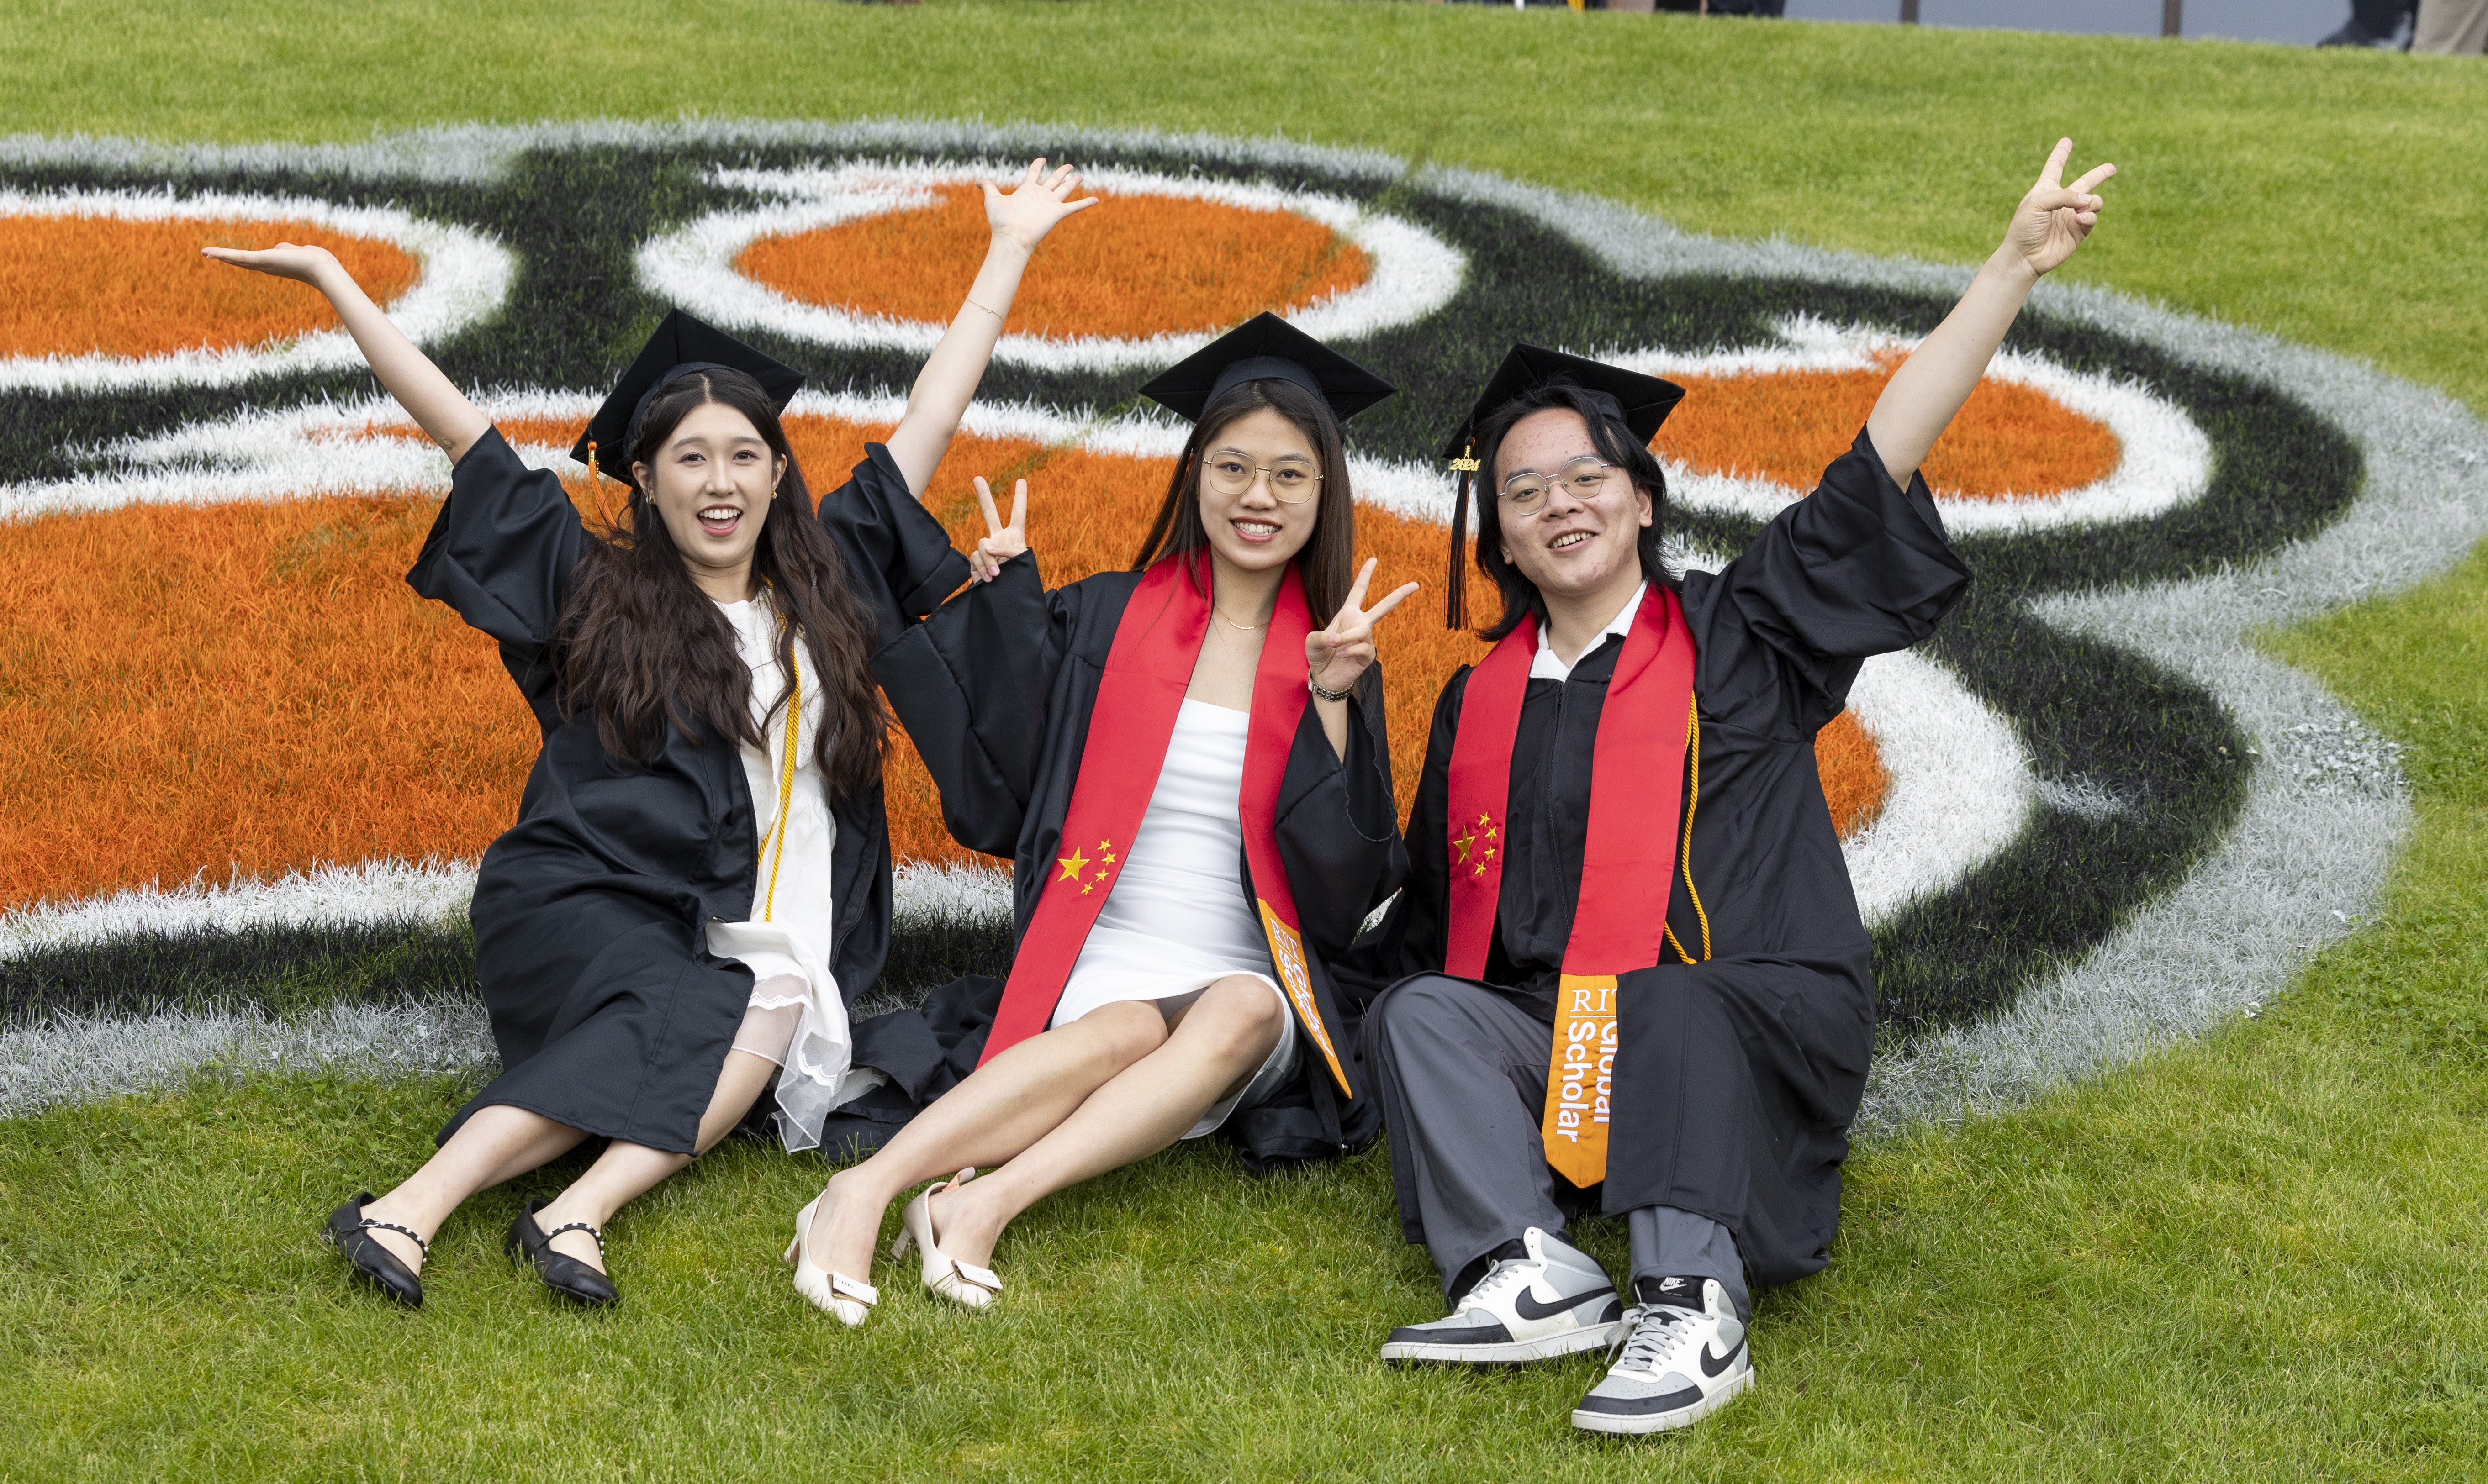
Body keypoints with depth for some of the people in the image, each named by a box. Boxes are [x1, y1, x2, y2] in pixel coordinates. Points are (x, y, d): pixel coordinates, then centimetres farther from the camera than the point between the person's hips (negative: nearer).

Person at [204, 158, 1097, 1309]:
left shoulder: (827, 577, 17)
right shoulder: (592, 587, 11)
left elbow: (930, 418, 21)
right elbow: (458, 429, 11)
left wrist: (1011, 248, 24)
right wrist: (332, 279, 12)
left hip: (767, 939, 3)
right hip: (583, 911, -3)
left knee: (776, 1010, -33)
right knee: (746, 1023, -34)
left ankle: (579, 1206, -46)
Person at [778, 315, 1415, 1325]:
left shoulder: (1332, 660, 9)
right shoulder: (1103, 622, 7)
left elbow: (1350, 886, 1)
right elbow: (995, 804, 2)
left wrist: (1333, 703, -11)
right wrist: (1006, 603, -4)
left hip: (1247, 988, 2)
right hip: (1099, 974, -1)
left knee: (1243, 1014, -33)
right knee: (1127, 1033, -35)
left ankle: (988, 1200, -41)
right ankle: (865, 1191, -46)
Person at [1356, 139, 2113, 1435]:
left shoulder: (1736, 636, 8)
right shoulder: (1479, 706, 19)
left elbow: (1885, 458, -1)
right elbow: (1429, 921, 26)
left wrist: (2012, 267, -6)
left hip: (1755, 1031, -3)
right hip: (1545, 1036, 4)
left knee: (1671, 1012, -35)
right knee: (1418, 1013, -23)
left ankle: (1691, 1308, -50)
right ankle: (1531, 1277, -40)